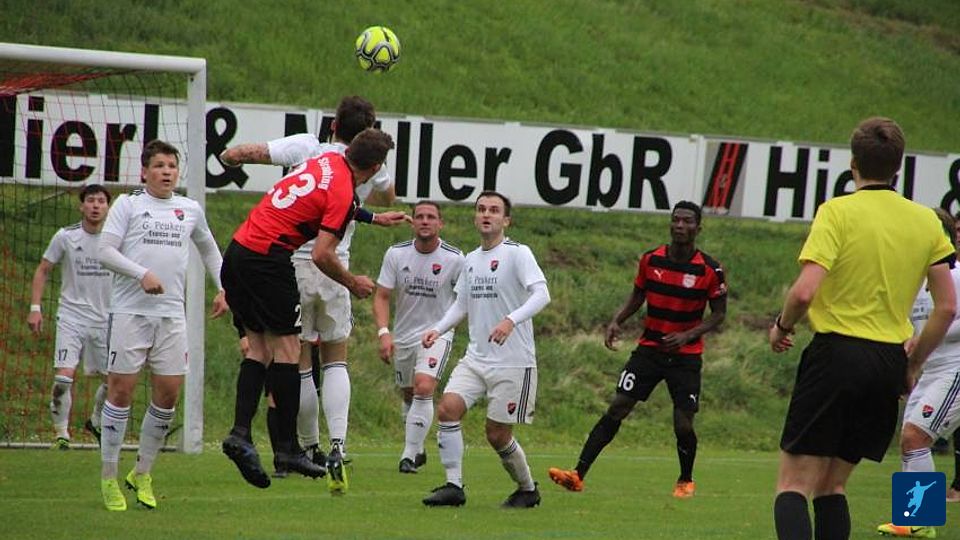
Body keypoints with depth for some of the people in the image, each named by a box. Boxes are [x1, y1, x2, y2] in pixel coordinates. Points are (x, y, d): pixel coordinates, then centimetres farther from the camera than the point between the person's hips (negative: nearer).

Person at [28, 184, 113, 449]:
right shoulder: (65, 237, -4)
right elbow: (42, 270, 5)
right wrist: (35, 308, -4)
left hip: (106, 320, 3)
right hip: (71, 318, -3)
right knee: (64, 376, -17)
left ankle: (96, 422, 36)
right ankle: (61, 432, -2)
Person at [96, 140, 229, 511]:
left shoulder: (190, 210, 15)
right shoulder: (128, 205, 4)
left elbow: (209, 249, 31)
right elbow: (105, 250, -3)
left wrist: (222, 288, 21)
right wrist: (142, 274, -16)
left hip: (171, 314, 4)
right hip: (129, 311, -4)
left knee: (168, 394, 1)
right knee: (121, 389, -4)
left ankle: (142, 474, 15)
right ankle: (109, 477, 3)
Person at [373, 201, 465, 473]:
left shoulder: (455, 259, -12)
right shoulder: (396, 254, -6)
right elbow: (382, 296, -5)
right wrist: (384, 332, -18)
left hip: (437, 333, -4)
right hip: (402, 335, 4)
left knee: (423, 388, -23)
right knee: (408, 395, 14)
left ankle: (410, 455, -18)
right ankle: (417, 451, 35)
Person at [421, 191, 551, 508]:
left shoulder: (518, 254, -9)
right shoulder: (471, 260, 13)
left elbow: (542, 294, -20)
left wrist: (511, 320, -35)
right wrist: (438, 329, 6)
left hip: (513, 362, -6)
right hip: (475, 359, 6)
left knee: (497, 434, -2)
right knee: (447, 408, -14)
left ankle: (528, 489, 22)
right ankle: (454, 486, -9)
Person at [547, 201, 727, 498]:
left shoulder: (710, 270, -9)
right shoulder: (650, 260, -1)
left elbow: (719, 314, -2)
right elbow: (637, 297, 12)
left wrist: (688, 334, -17)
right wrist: (616, 321, -5)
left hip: (686, 356, -2)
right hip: (649, 348, 2)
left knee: (683, 425, -4)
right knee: (616, 410, -9)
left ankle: (686, 481, 25)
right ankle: (578, 475, -14)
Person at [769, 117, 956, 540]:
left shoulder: (837, 212, -7)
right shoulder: (926, 222, 8)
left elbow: (804, 291, -17)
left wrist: (781, 327, 2)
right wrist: (912, 365, 19)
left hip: (837, 351, -5)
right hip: (890, 360, 5)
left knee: (794, 485, -3)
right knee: (832, 485, 16)